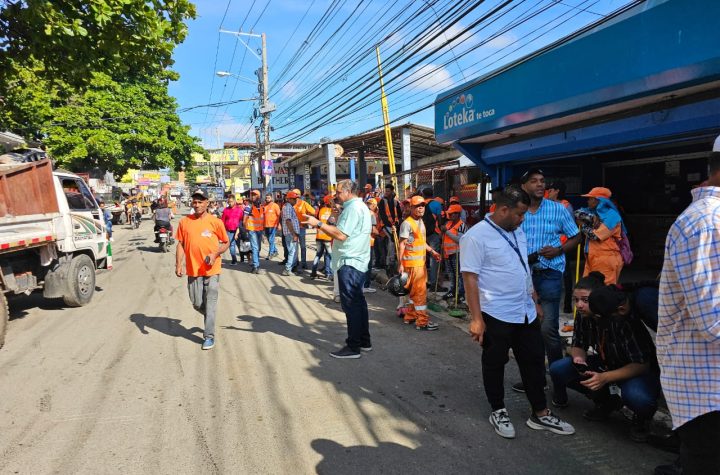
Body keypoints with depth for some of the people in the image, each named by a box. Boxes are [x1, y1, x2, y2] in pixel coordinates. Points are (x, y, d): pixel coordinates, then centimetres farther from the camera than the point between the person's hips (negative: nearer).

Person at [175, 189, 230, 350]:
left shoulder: (215, 222, -5)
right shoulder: (184, 222, 3)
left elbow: (226, 243, 2)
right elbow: (181, 244, 6)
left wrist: (215, 254, -15)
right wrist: (178, 265, -2)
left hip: (212, 270, -3)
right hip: (193, 270, 3)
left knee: (210, 304, 0)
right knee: (197, 304, 11)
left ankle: (209, 336, 12)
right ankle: (210, 318, 42)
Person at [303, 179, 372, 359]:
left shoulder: (353, 208, -16)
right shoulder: (361, 207, 18)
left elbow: (341, 235, -23)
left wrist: (318, 223, -20)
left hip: (349, 262, -11)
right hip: (358, 261, 11)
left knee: (351, 304, -6)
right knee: (358, 301, 15)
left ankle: (353, 347, 0)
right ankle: (364, 341, 24)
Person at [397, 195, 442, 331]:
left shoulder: (421, 222, 13)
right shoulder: (407, 223, -15)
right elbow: (402, 244, -17)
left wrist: (432, 251, 18)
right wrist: (400, 264, -20)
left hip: (420, 262, 9)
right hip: (412, 263, -9)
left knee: (415, 291, 16)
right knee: (420, 291, -5)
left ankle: (410, 316, 27)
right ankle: (422, 321, 3)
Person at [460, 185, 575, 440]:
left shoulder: (518, 232, 9)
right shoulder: (476, 236, -16)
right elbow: (470, 278, -19)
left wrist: (535, 301, 18)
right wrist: (476, 319, -20)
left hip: (526, 313, 8)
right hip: (496, 315, -7)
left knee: (534, 362, 15)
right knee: (495, 364, 10)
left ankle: (540, 414, 29)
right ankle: (498, 411, 28)